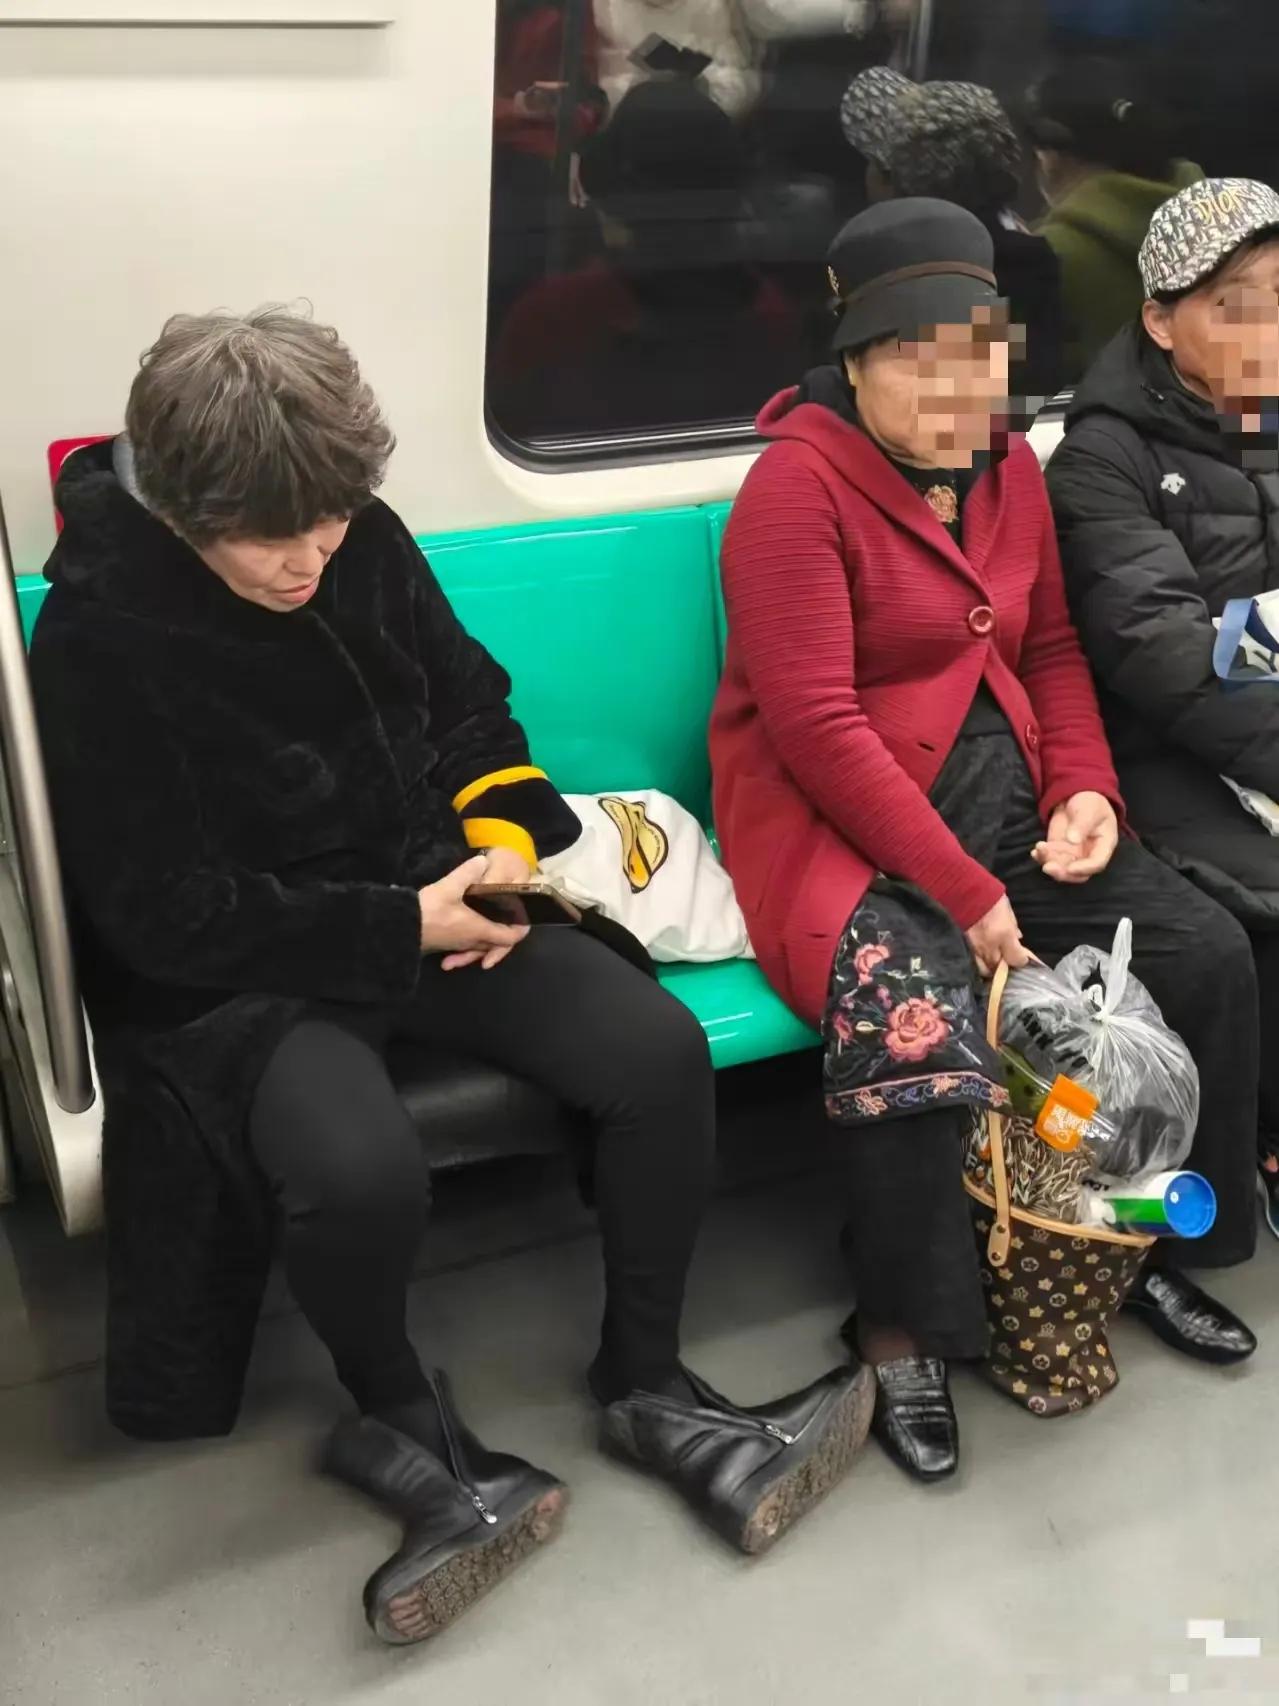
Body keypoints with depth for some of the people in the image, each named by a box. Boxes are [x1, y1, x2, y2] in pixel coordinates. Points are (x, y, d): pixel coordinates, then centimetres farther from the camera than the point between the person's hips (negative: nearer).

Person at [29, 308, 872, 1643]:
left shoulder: (362, 542, -3)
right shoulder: (101, 637, -17)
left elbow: (470, 706, 14)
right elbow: (164, 918, -17)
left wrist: (505, 842, -6)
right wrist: (403, 924, -20)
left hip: (429, 903, 5)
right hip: (238, 976, -5)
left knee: (660, 1052, -16)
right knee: (361, 1174, -34)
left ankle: (643, 1382, 7)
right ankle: (396, 1414, 3)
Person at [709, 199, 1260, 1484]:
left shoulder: (1008, 471, 11)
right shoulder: (799, 483, -13)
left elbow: (1050, 650, 17)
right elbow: (817, 727, -20)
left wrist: (1085, 788, -2)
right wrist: (965, 894, -20)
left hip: (1004, 801, 8)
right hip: (841, 823, -7)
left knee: (1208, 954, -5)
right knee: (920, 1029, -32)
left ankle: (1162, 1240, 16)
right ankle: (901, 1333, -8)